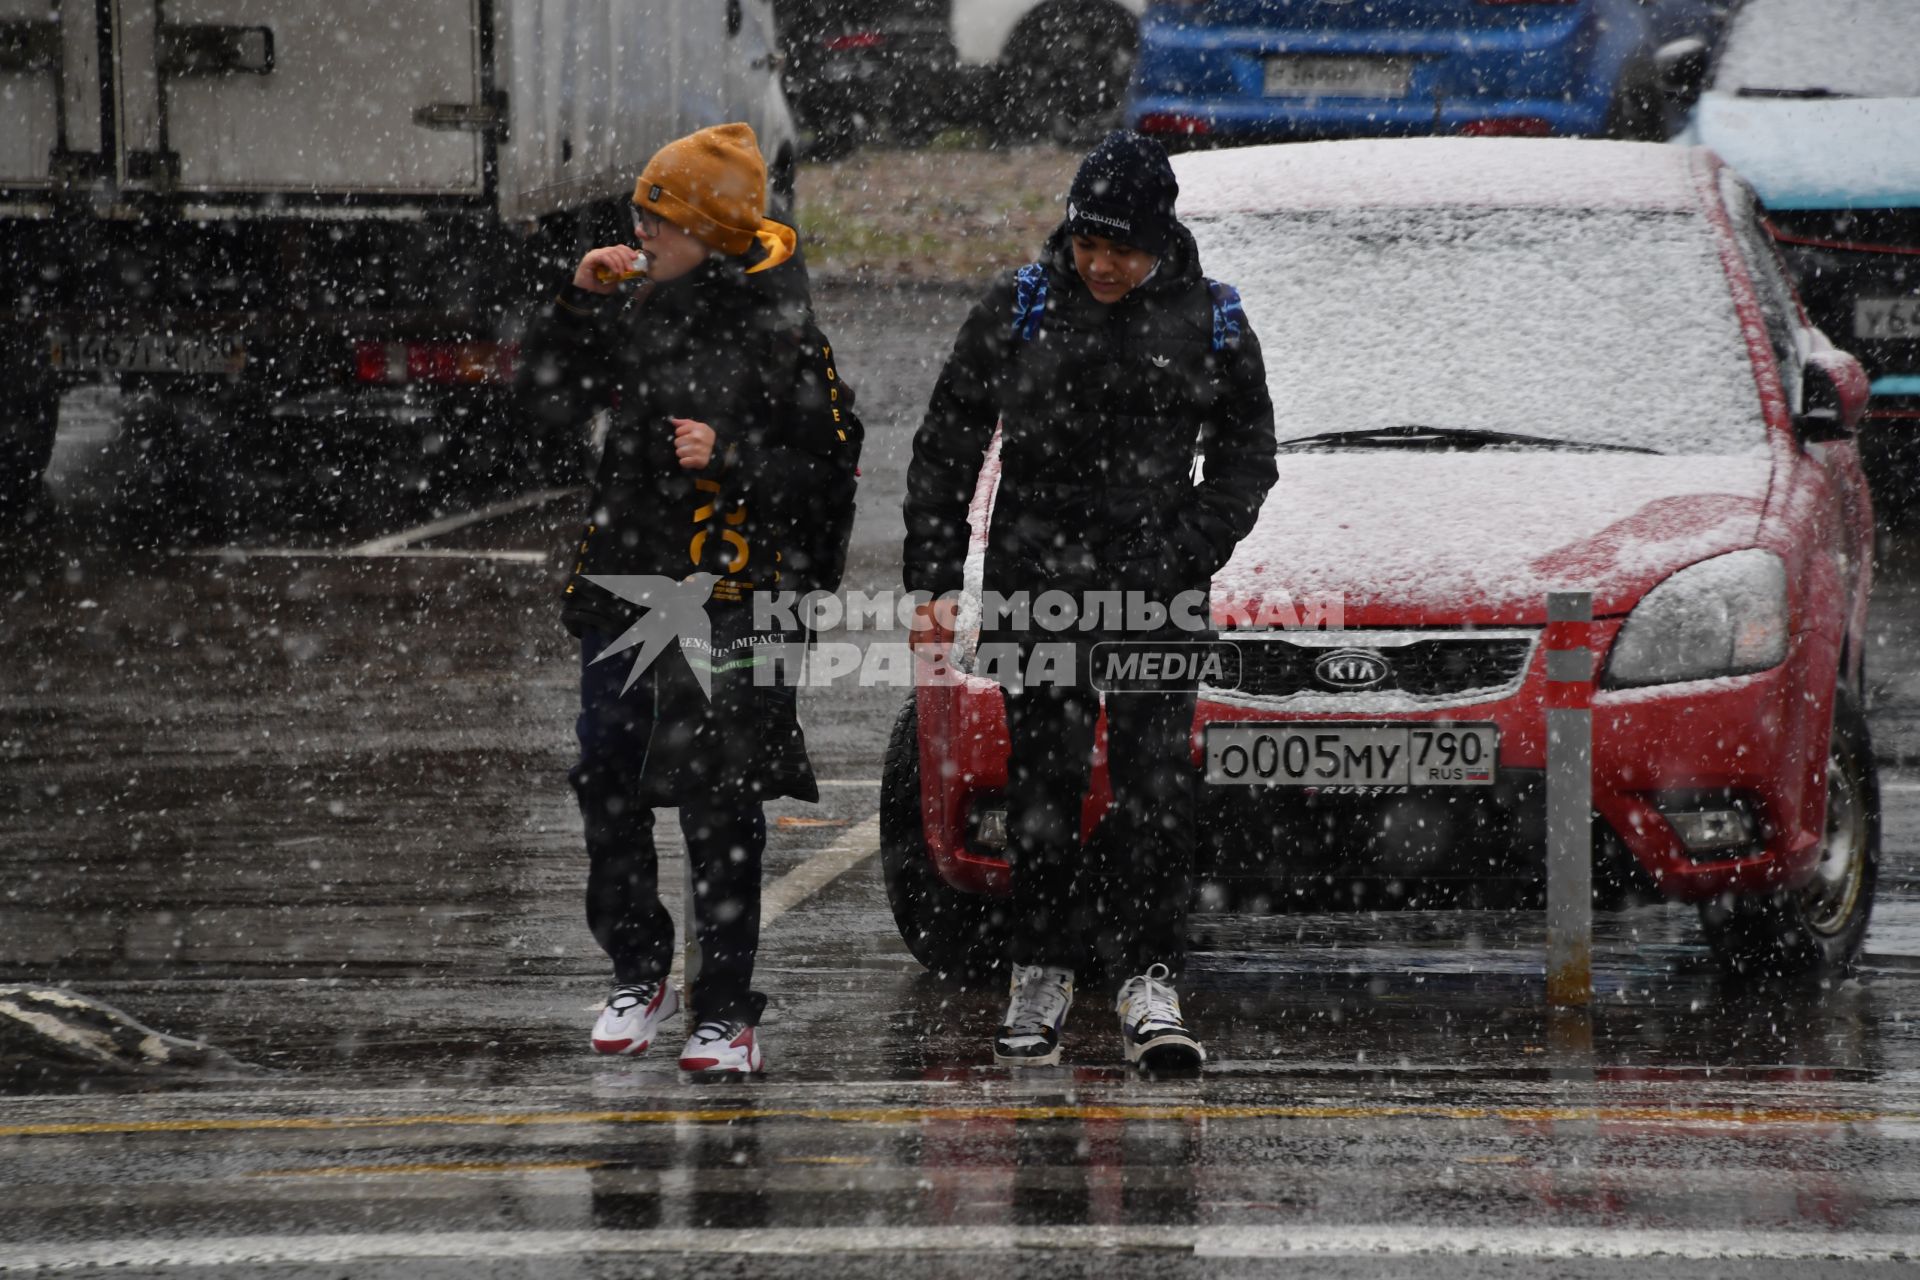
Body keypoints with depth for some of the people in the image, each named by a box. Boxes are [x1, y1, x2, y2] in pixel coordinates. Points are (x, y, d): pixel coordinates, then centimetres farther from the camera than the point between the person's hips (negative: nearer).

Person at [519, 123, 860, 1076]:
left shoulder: (780, 336, -10)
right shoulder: (641, 313, 9)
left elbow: (829, 465, -8)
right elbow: (552, 399, 14)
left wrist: (730, 460, -20)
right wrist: (580, 304, 1)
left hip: (728, 595, -7)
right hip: (625, 586, 7)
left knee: (717, 804, -5)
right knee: (608, 787, 10)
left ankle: (727, 1013, 0)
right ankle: (637, 975, 27)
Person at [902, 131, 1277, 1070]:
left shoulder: (1208, 323, 2)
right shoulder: (1018, 310, 2)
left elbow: (1246, 456, 10)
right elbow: (945, 450, 8)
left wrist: (1187, 556, -5)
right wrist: (933, 581, 1)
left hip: (1156, 585, -1)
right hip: (1035, 581, 1)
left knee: (1156, 781, -8)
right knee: (1044, 782, 3)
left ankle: (1149, 981, -7)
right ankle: (1041, 976, 12)